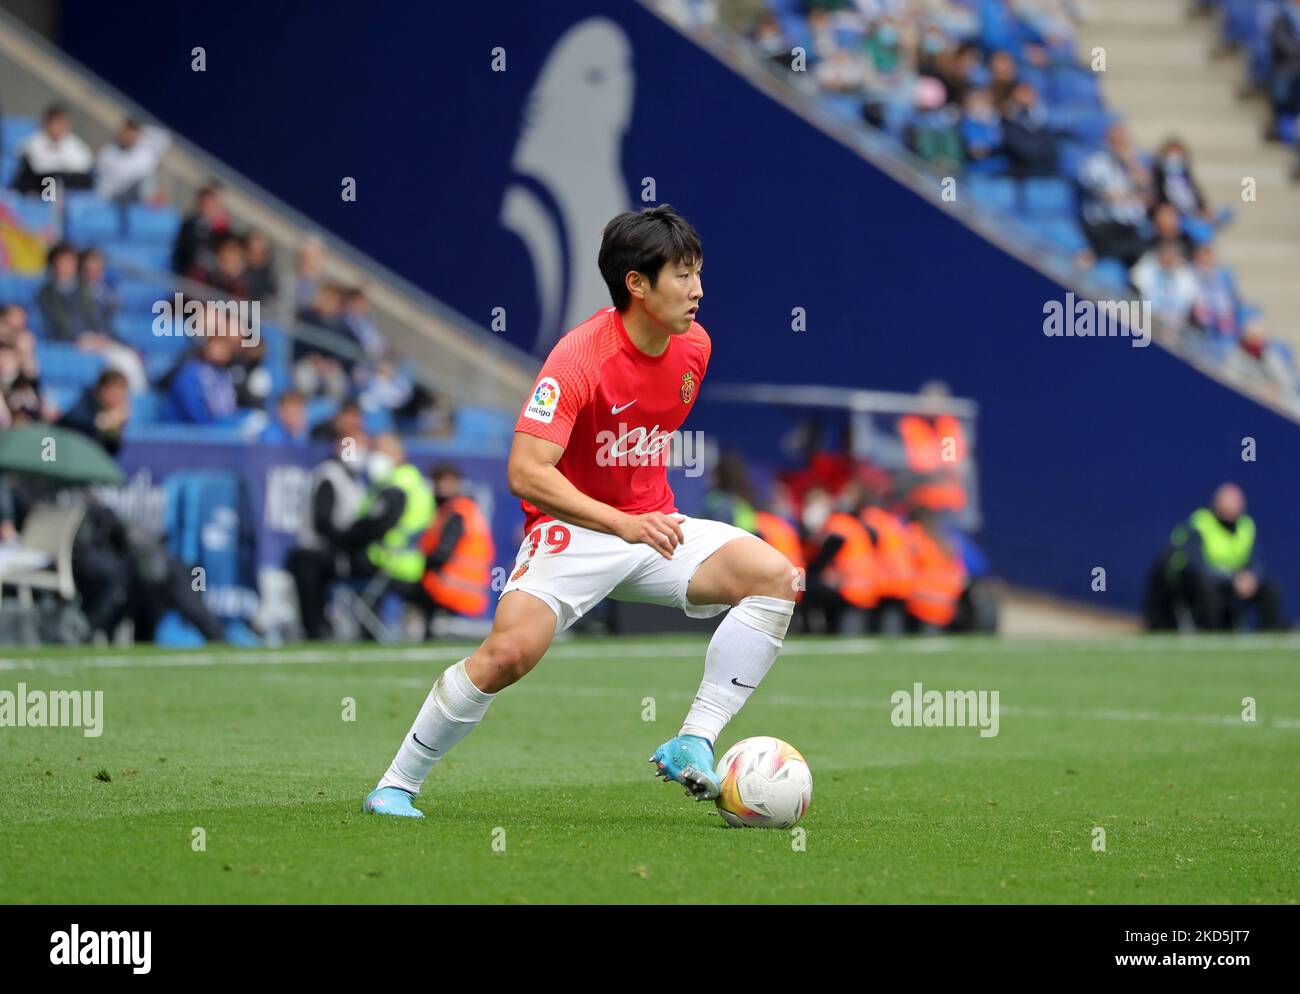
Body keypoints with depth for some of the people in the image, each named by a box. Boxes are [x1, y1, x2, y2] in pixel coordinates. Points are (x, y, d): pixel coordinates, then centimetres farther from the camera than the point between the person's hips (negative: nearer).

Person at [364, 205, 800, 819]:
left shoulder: (694, 345, 1)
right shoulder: (580, 358, -21)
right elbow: (526, 473, -28)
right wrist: (622, 523, -34)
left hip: (654, 526, 6)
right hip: (575, 529, -6)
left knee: (774, 576, -16)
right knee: (510, 651, -27)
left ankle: (692, 746, -16)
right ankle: (395, 786, -8)